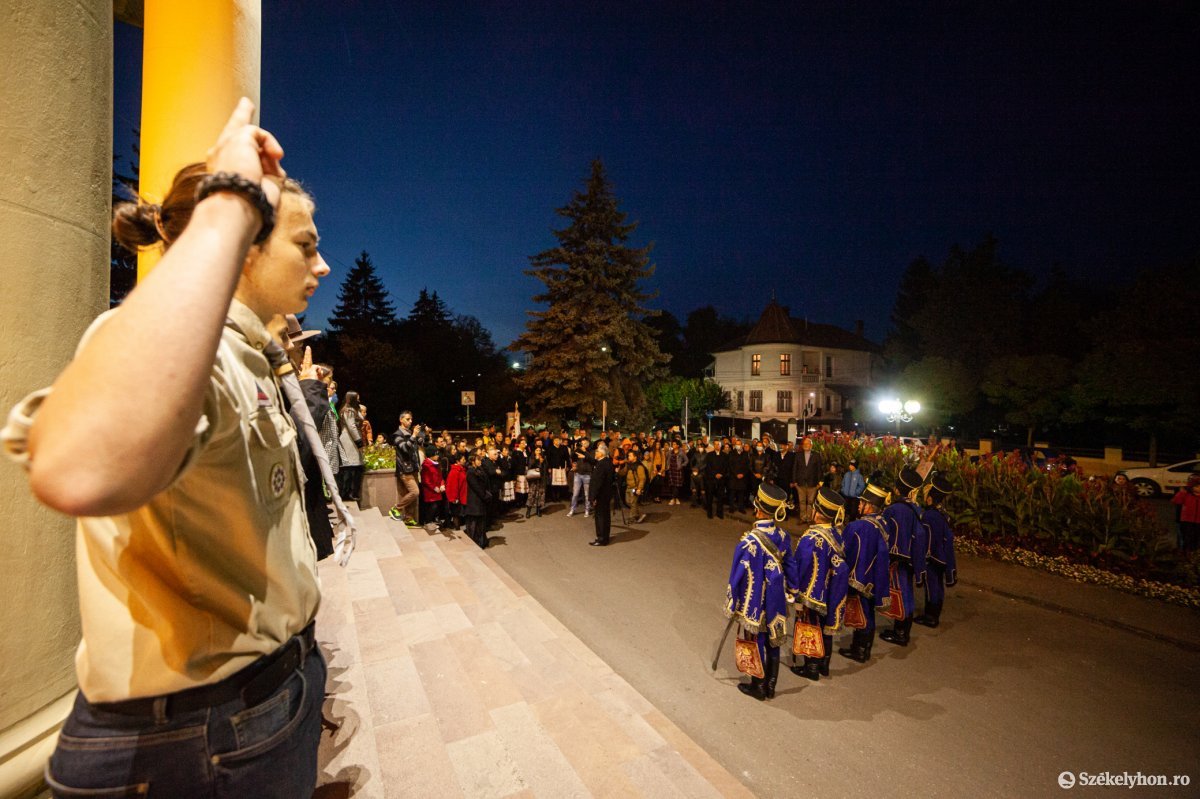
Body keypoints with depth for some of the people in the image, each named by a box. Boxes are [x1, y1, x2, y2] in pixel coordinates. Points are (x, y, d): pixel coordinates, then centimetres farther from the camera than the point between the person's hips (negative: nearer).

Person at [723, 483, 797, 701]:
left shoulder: (750, 542, -28)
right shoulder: (783, 536, -10)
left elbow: (738, 577, -18)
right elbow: (789, 568, 4)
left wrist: (732, 606, -5)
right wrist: (790, 591, 19)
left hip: (755, 603, -5)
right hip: (776, 601, 6)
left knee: (756, 644, 14)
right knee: (773, 642, 20)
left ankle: (758, 688, 33)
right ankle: (770, 688, 38)